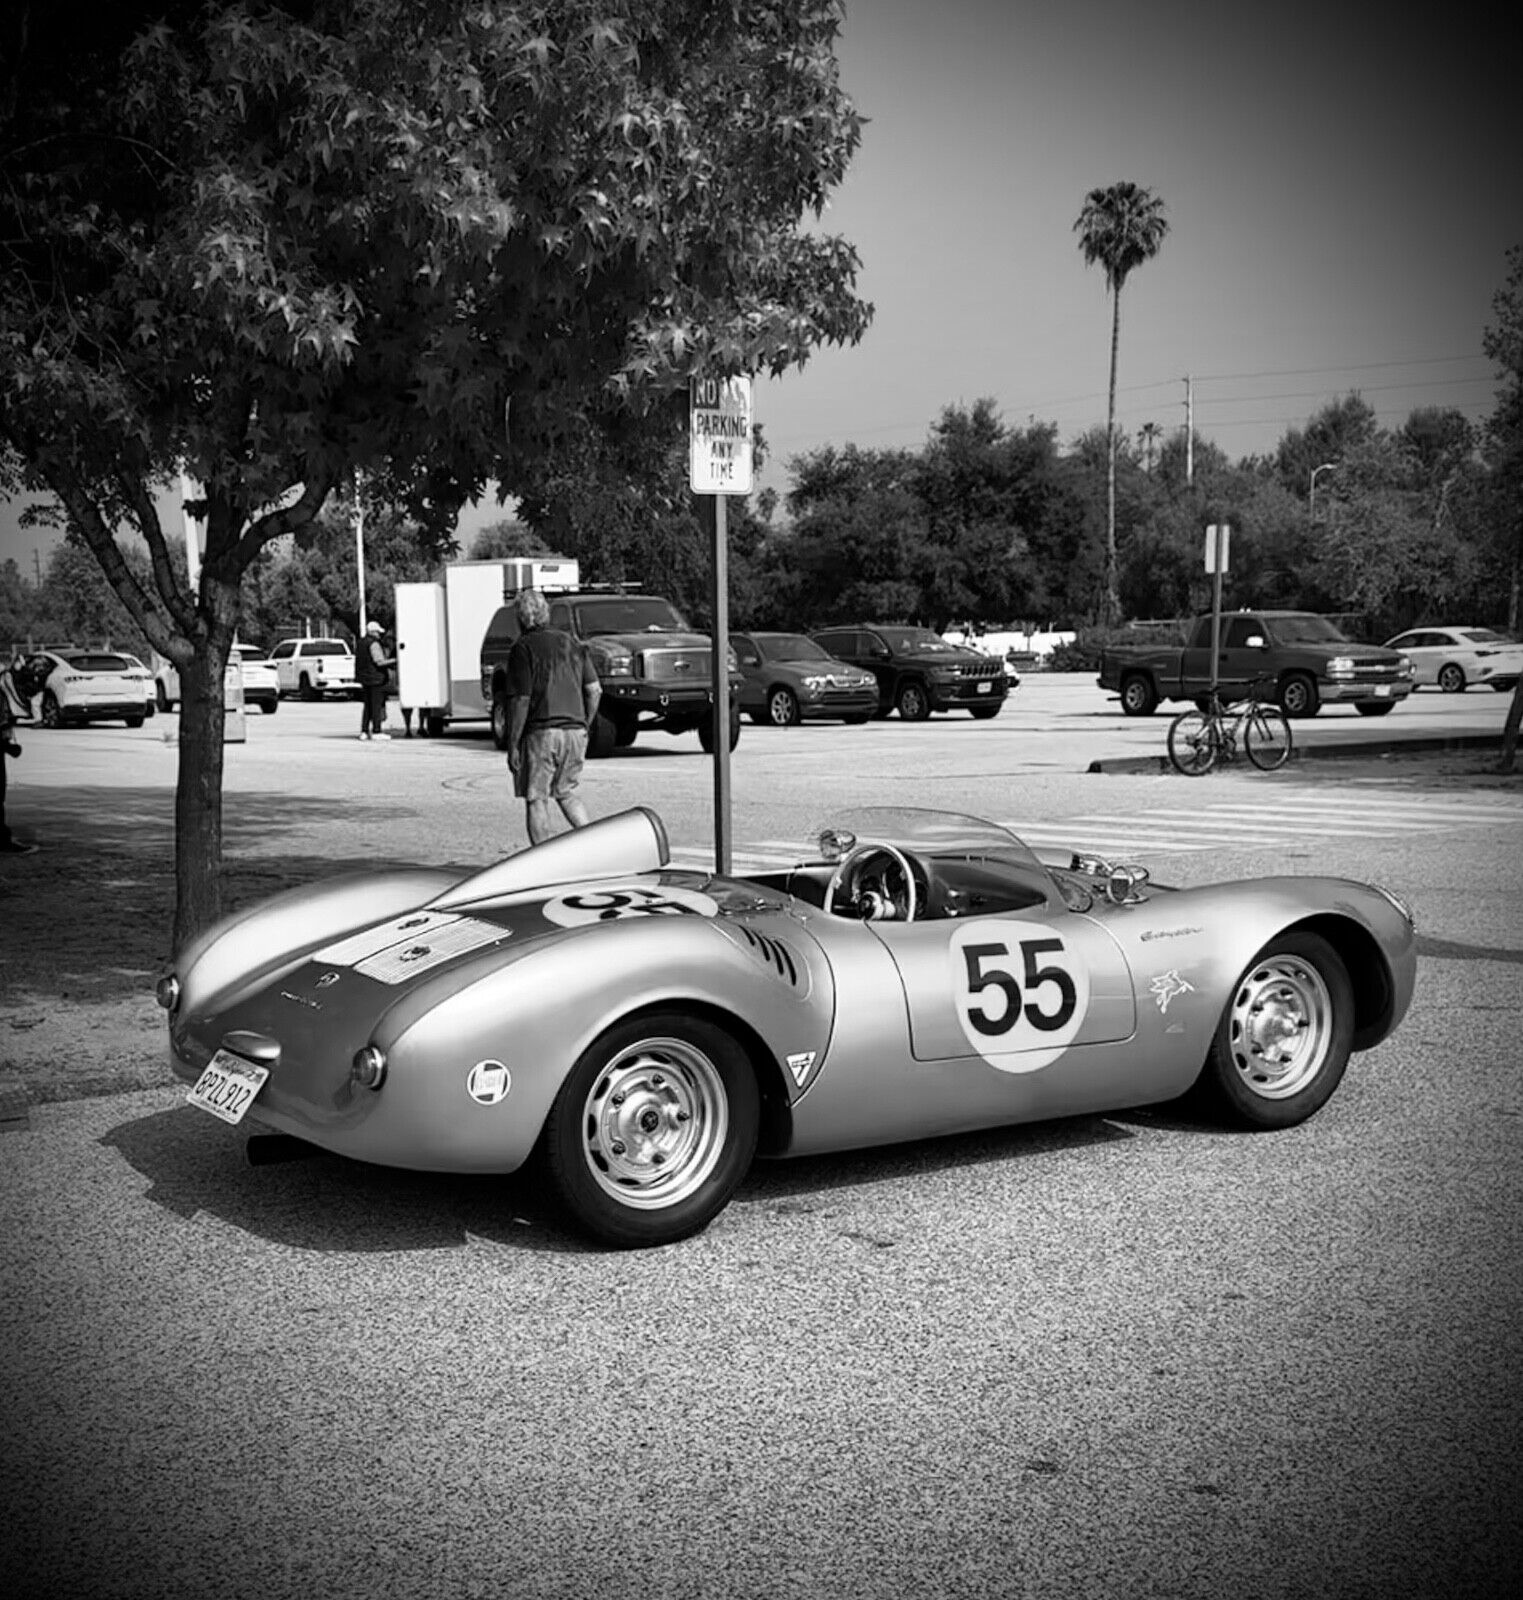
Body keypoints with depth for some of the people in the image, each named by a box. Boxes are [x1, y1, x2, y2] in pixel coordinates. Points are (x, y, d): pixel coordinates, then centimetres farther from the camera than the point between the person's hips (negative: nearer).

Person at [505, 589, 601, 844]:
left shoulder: (523, 648, -7)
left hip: (540, 732, -6)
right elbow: (595, 690, 9)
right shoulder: (572, 643, 12)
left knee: (536, 800, 3)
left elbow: (521, 701, -12)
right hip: (575, 731, 6)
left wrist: (512, 746, -8)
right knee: (566, 792, 20)